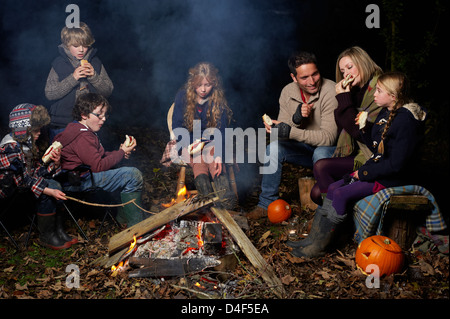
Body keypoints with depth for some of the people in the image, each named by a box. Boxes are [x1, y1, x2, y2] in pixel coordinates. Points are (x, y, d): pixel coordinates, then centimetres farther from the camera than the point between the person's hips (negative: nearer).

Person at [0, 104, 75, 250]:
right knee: (48, 190, -23)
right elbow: (26, 179, -26)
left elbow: (38, 171, 5)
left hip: (24, 184, 9)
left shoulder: (29, 143, 8)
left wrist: (55, 162, -14)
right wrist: (49, 191, -33)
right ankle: (46, 236, -13)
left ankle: (58, 231, -4)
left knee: (54, 186, -8)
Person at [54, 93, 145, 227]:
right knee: (133, 175, -19)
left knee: (131, 171, 22)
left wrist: (118, 152, 4)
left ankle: (124, 216, 26)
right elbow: (99, 166, -22)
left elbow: (95, 157, 20)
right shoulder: (83, 137, -21)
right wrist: (121, 153, -9)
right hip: (79, 180, -11)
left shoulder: (76, 129, 14)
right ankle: (135, 226, -11)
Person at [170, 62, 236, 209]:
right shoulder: (182, 97, -4)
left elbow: (221, 130, -17)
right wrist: (188, 145, -22)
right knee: (198, 159, -33)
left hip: (209, 143, 0)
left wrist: (219, 154, -35)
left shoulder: (218, 101, -7)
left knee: (213, 156, -34)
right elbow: (177, 126, -3)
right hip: (188, 142, 0)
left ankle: (223, 191, -59)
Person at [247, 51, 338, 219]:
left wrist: (291, 132, -40)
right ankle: (267, 203, -1)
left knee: (320, 154, -37)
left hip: (333, 149, -5)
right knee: (273, 149, -16)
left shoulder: (331, 92, -25)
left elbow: (328, 137, -31)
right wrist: (295, 119, -28)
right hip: (306, 147, 5)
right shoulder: (288, 92, -7)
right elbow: (282, 129, -6)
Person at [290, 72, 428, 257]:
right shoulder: (385, 112, 9)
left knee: (342, 194, -22)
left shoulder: (406, 121, -20)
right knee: (333, 188, -4)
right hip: (375, 170, 9)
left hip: (391, 179, -9)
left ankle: (319, 247, -12)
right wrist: (365, 128, 0)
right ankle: (314, 236, -1)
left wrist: (364, 173, -16)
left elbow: (396, 164, -24)